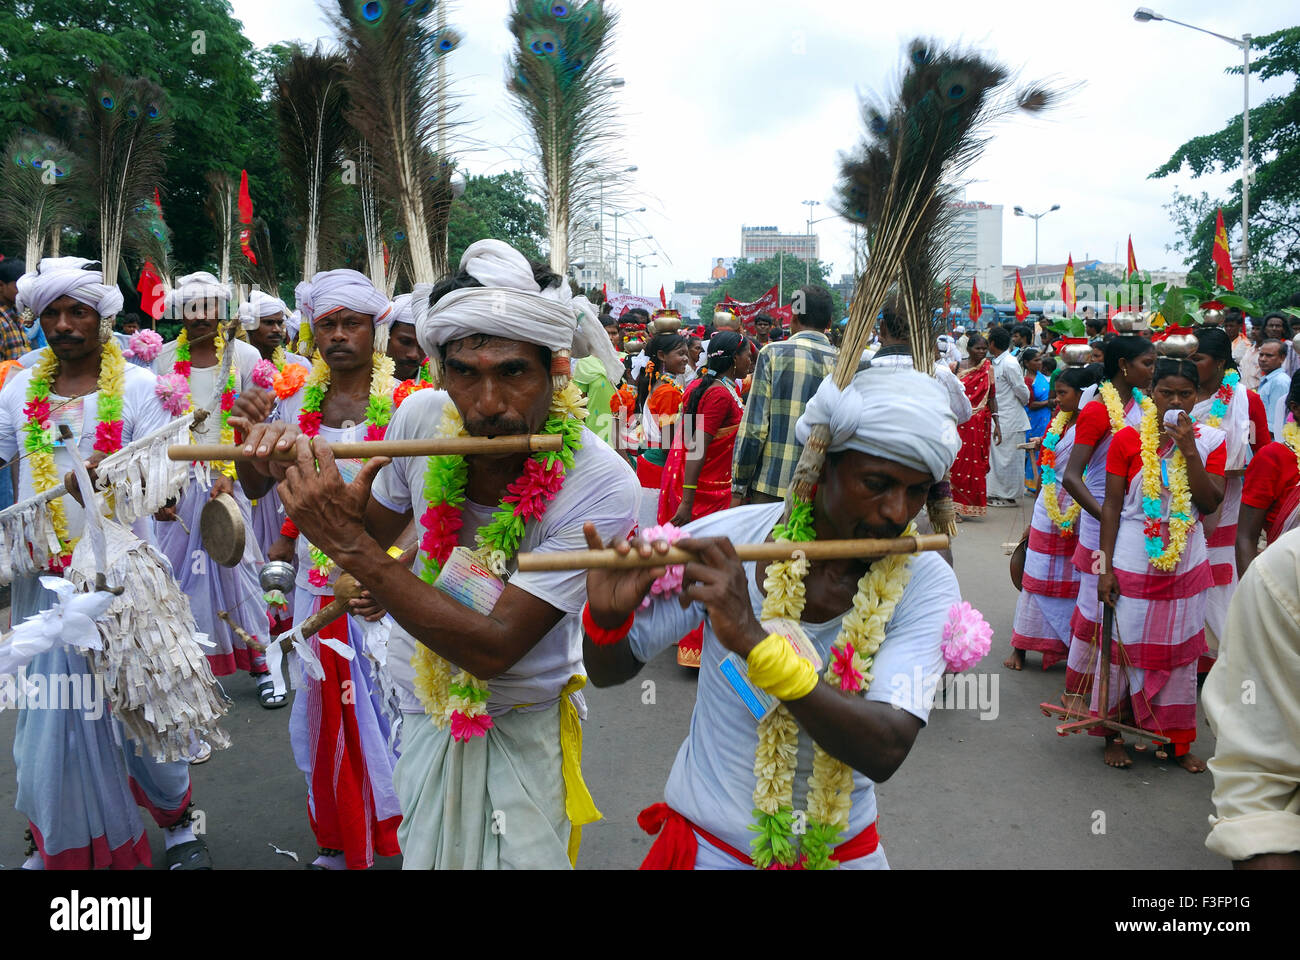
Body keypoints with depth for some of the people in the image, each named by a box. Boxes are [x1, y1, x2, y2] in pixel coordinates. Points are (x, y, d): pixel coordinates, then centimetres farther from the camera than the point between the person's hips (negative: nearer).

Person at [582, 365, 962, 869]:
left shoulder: (926, 584, -17)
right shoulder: (725, 541, -17)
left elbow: (885, 753, -30)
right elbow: (609, 671, -8)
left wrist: (754, 639, -42)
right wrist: (607, 616, -31)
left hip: (841, 845, 1)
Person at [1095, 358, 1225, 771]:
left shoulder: (1211, 440, 1)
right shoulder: (1128, 438, -4)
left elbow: (1210, 503, -9)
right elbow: (1112, 505, -4)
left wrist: (1189, 449, -16)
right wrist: (1106, 567, -7)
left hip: (1187, 566, 2)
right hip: (1133, 564, -2)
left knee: (1180, 653, 11)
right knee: (1125, 649, 5)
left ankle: (1178, 741, 26)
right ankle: (1114, 734, 21)